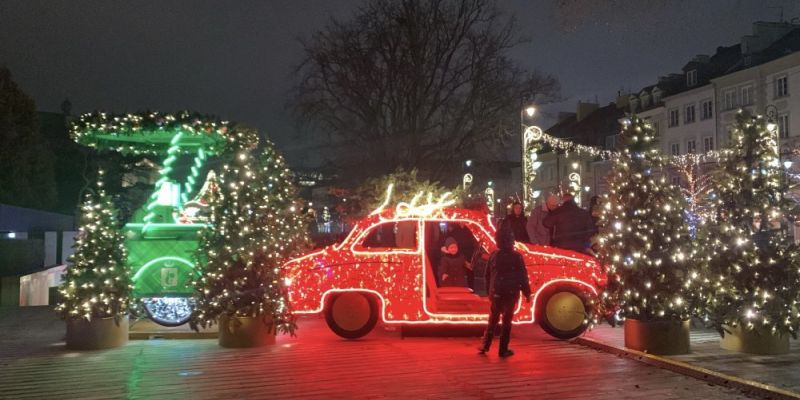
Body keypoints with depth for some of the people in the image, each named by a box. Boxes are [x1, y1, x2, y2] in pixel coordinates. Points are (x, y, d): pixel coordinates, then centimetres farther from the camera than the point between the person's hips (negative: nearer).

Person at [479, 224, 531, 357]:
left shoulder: (493, 256, -1)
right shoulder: (516, 257, -11)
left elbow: (488, 276, 7)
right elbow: (523, 277, -8)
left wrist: (489, 292, 19)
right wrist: (527, 293, 1)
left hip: (496, 293, 3)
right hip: (511, 294, -3)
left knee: (492, 320, 15)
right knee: (506, 321, 5)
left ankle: (485, 346, 13)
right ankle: (503, 350, 6)